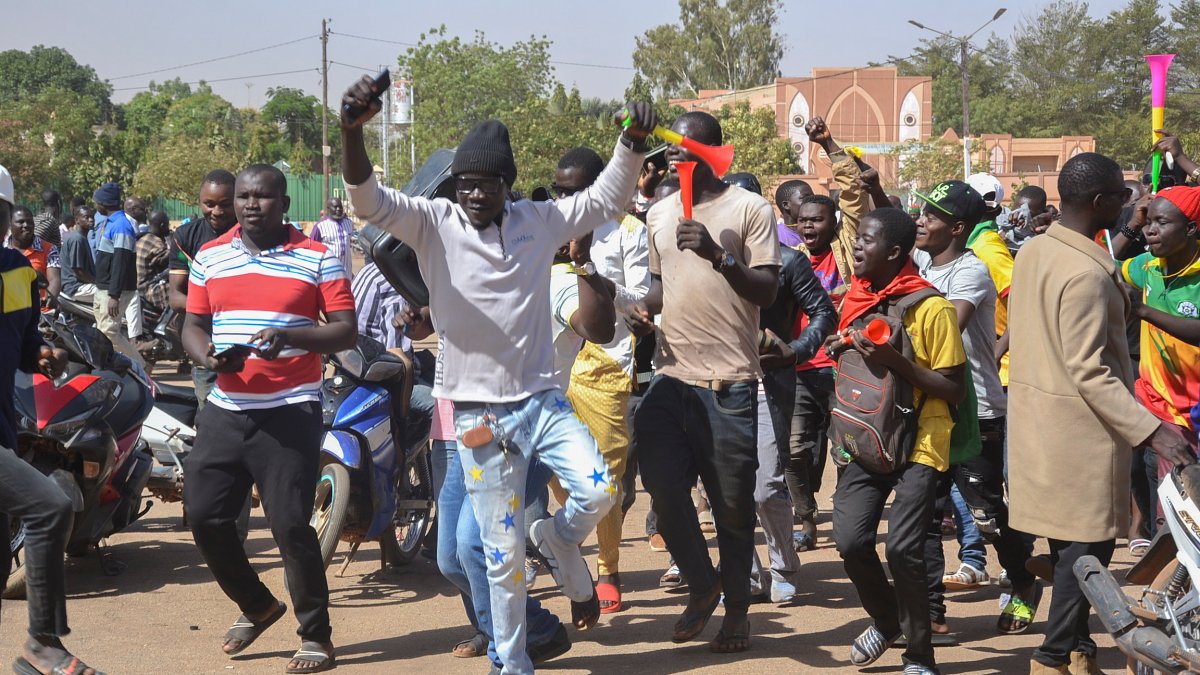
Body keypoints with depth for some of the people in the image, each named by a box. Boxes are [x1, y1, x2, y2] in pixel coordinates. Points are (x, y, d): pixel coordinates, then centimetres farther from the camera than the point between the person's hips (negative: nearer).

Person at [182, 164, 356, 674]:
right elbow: (193, 326, 12)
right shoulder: (209, 258, 9)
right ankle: (255, 604, 29)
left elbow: (346, 331, -5)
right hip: (225, 409, 5)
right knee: (204, 516, 5)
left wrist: (290, 337, -23)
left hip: (290, 411, -5)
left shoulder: (317, 259, -2)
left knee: (290, 525, -7)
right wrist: (207, 356, -11)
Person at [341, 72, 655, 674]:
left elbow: (605, 199, 12)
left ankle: (558, 540, 20)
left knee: (597, 491, -16)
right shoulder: (434, 224, -6)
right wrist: (352, 128, -36)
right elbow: (367, 199, -19)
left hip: (541, 398, 3)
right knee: (502, 552, 3)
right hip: (478, 414, -2)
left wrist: (632, 144, -6)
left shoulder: (539, 221, 4)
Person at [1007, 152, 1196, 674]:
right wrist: (1151, 430, -27)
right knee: (1089, 542, 1)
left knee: (1068, 538, 16)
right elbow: (1090, 372, -25)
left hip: (1037, 411, 9)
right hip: (1080, 424, -9)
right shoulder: (1087, 274, -22)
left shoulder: (1033, 251, 5)